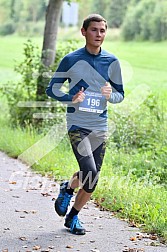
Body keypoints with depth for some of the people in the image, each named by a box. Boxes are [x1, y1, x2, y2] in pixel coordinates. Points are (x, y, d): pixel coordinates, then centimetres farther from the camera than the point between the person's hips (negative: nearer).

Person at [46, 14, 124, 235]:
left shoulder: (112, 62, 5)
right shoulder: (71, 60, -3)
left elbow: (120, 95, 12)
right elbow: (52, 89, 3)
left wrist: (110, 95, -12)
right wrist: (71, 99, -15)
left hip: (100, 127, 4)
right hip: (77, 125, -4)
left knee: (92, 180, 6)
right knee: (90, 172, -19)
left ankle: (73, 216, 27)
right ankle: (68, 188, 15)